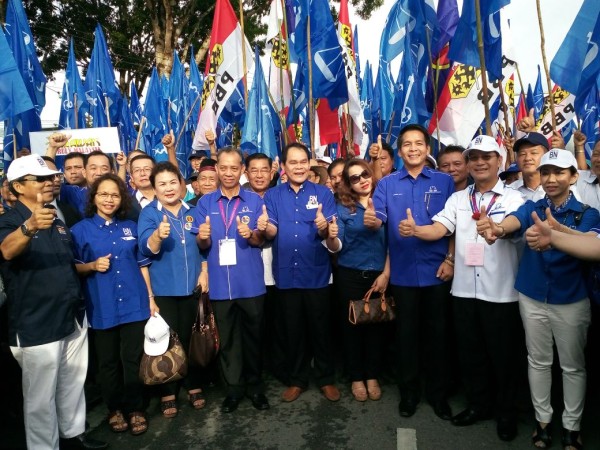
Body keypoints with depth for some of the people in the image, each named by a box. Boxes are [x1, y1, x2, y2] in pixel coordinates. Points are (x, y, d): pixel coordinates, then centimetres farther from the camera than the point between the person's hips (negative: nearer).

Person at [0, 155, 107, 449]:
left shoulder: (57, 223, 12)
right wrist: (29, 227, -55)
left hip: (73, 319, 7)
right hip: (36, 327, -7)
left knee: (73, 385, 19)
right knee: (41, 397, 5)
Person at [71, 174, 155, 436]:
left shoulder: (130, 227, 7)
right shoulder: (80, 229, 0)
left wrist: (151, 297, 6)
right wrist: (92, 266, -18)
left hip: (134, 304, 1)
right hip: (102, 308, -1)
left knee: (133, 360, 7)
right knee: (108, 362, 11)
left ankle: (135, 409, 24)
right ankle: (114, 408, 30)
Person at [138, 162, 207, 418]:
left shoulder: (192, 211, 4)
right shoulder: (149, 213, -5)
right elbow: (147, 249, -17)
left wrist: (204, 273, 1)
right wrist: (158, 235, -38)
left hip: (192, 286, 3)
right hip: (164, 288, -2)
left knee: (191, 338, 11)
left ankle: (194, 386, 27)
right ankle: (168, 393, 20)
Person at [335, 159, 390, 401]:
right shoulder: (343, 207, 0)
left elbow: (391, 242, 1)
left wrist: (385, 274, -6)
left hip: (379, 274, 1)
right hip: (350, 275, 0)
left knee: (376, 324, 8)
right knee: (352, 325, 7)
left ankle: (372, 376, 25)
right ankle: (357, 378, 23)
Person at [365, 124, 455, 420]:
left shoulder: (444, 181, 3)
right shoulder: (387, 184, 4)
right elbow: (377, 220, -8)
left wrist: (450, 259, -7)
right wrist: (371, 220, -30)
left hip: (437, 270, 0)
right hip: (403, 272, 0)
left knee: (437, 333, 10)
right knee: (406, 333, 11)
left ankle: (438, 393, 27)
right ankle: (409, 392, 28)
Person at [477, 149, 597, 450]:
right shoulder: (533, 207, -3)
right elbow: (515, 220, -27)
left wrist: (556, 230, -54)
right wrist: (497, 228, -53)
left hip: (571, 300, -1)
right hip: (532, 297, 2)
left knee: (573, 365, 12)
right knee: (539, 361, 14)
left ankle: (572, 425, 29)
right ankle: (543, 419, 30)